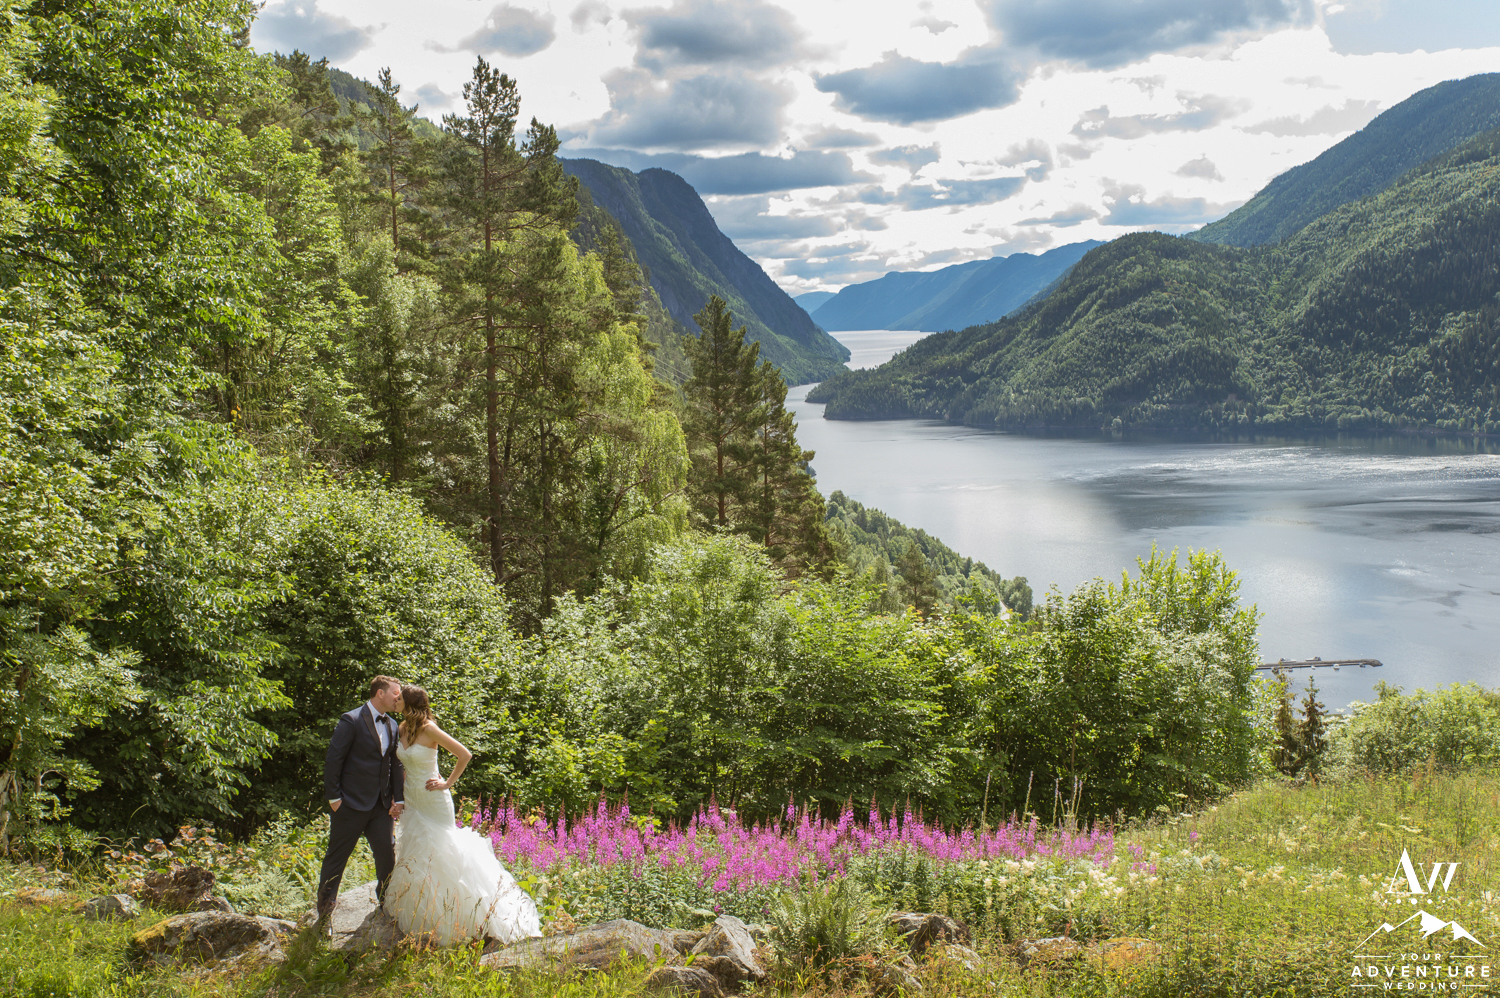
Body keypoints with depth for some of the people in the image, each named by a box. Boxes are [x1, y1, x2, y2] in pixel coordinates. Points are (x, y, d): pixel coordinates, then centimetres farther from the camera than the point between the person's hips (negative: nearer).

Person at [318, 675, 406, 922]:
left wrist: (399, 799, 8)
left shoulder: (392, 725, 12)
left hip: (382, 805, 6)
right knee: (336, 858, 4)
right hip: (351, 804, -6)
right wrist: (333, 797, -13)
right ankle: (324, 914, 16)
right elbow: (333, 760, -11)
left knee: (387, 855, 8)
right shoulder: (352, 721, -11)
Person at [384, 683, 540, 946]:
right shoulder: (403, 727, 1)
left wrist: (448, 784, -15)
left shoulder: (429, 729, -20)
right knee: (414, 853, 14)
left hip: (433, 801, -7)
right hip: (413, 801, 8)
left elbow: (465, 754, -22)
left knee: (436, 854, -1)